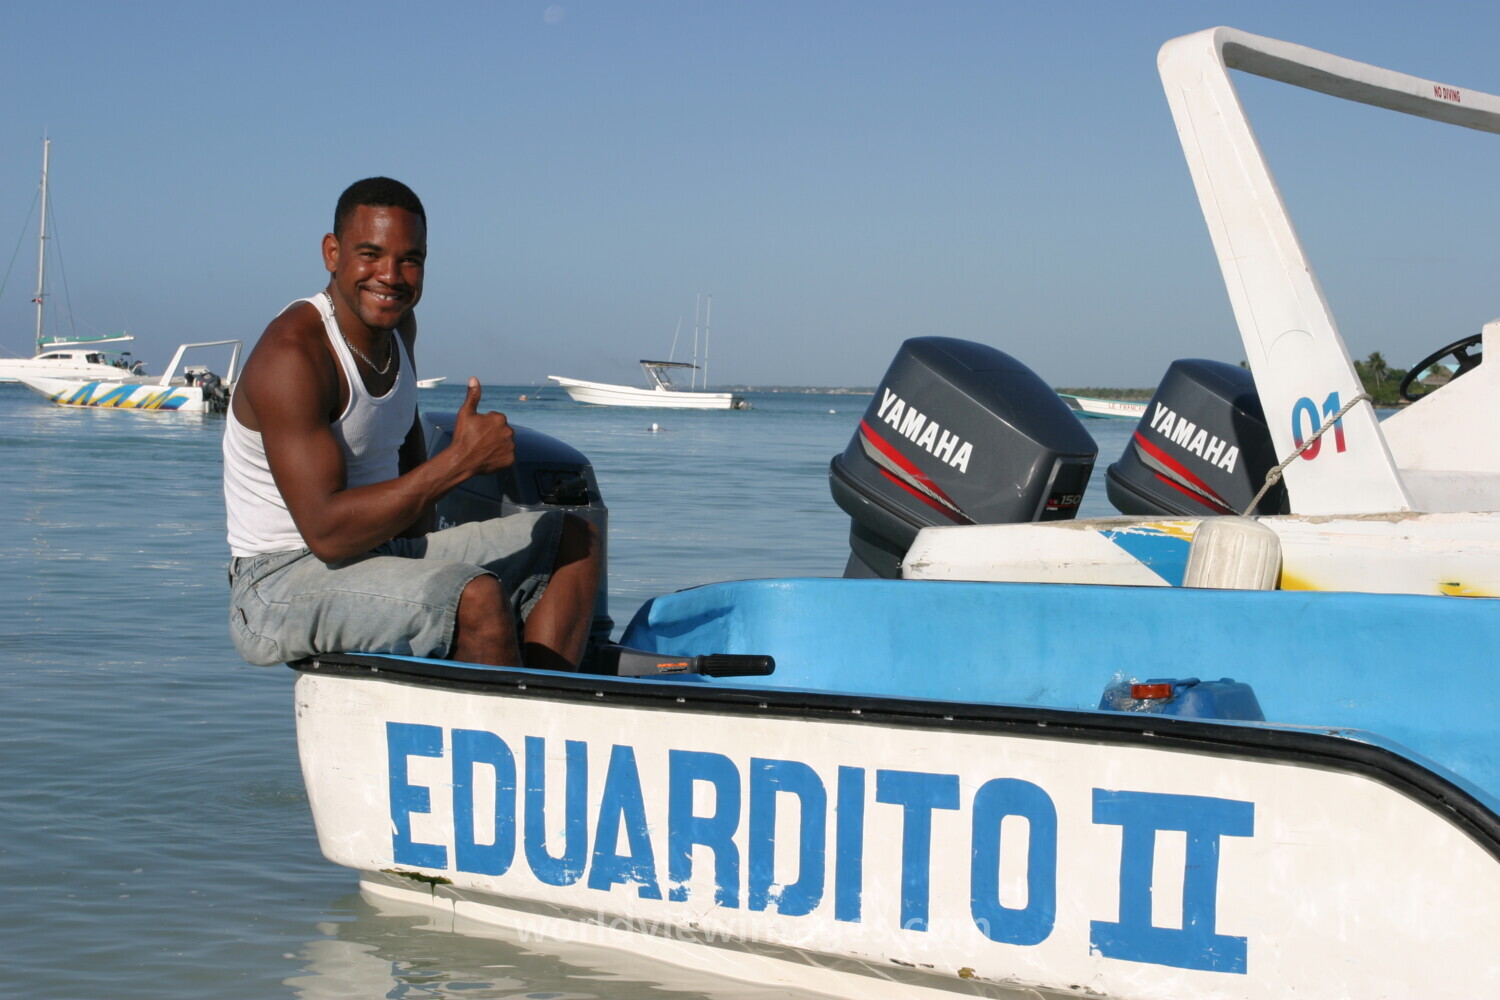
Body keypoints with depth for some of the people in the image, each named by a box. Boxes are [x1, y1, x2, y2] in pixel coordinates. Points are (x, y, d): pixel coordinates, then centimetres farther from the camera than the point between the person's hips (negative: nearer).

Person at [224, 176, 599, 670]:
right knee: (477, 595, -34)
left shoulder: (397, 323, 6)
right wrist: (460, 461, -28)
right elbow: (326, 531, -28)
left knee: (574, 539, 6)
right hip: (283, 585, -9)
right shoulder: (291, 355, -21)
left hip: (378, 555, 10)